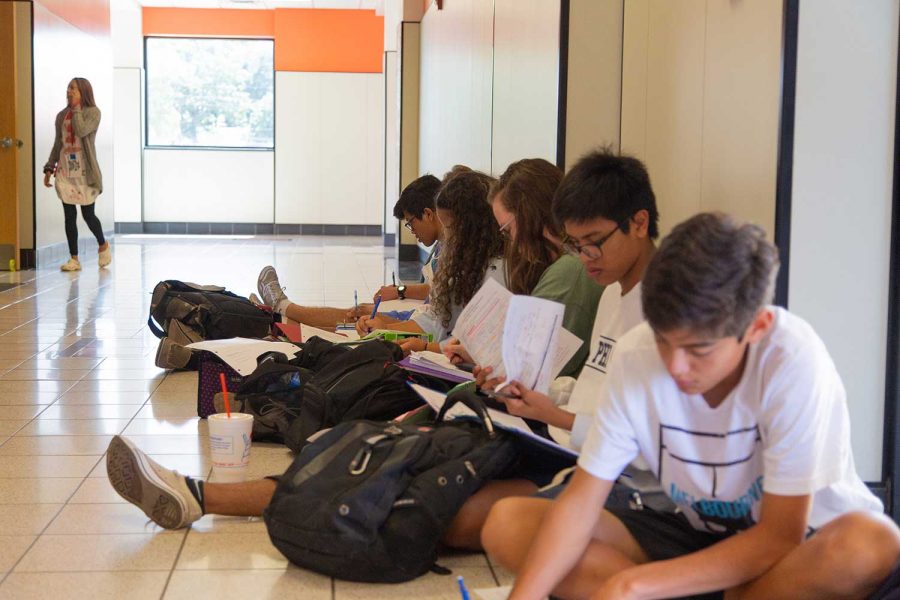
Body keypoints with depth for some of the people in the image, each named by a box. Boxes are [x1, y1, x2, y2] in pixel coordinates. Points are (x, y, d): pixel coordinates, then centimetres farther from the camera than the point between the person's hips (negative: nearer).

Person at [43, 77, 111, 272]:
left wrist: (76, 108, -12)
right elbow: (57, 144, 15)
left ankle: (103, 245, 27)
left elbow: (81, 130, -22)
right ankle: (74, 259, 7)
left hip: (84, 171, -4)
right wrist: (49, 168, 10)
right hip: (65, 171, 4)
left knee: (88, 214, 0)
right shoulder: (62, 115, 11)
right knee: (69, 216, 2)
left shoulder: (93, 112, -4)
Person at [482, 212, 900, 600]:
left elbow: (780, 536, -25)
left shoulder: (793, 361, -28)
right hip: (697, 534, 3)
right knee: (507, 523, -13)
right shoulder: (634, 356, -17)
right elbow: (580, 500, -14)